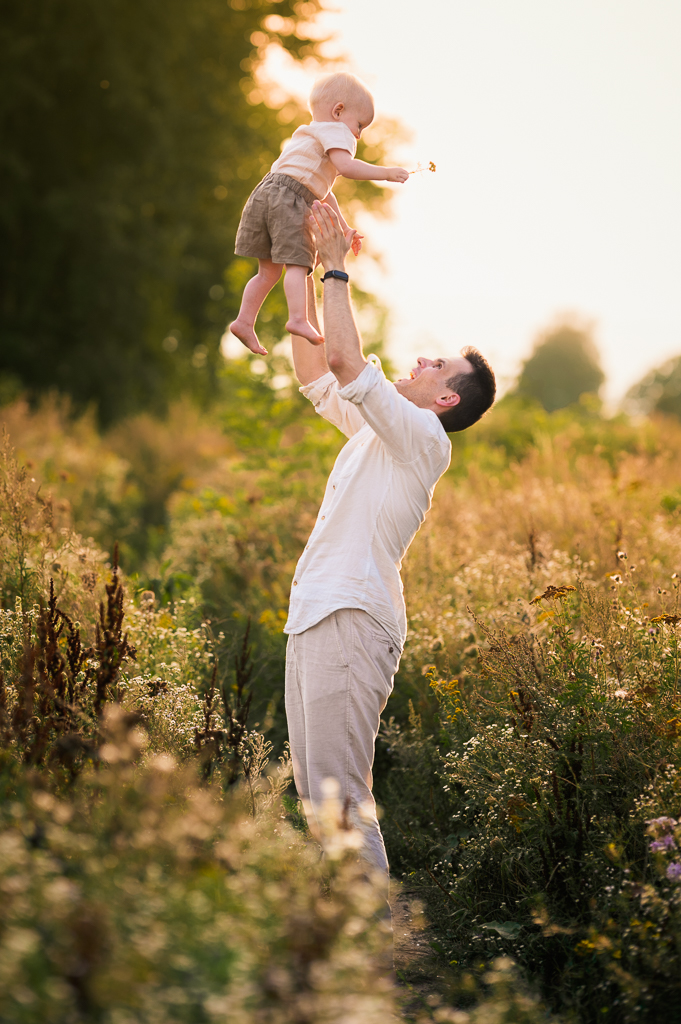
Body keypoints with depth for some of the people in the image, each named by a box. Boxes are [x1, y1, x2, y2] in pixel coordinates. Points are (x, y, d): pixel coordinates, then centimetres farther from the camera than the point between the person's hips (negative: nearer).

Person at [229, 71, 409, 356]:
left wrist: (344, 228, 40)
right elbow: (346, 166, -15)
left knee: (269, 270, 13)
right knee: (296, 263, -16)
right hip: (288, 198, -9)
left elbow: (323, 194, 40)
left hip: (265, 193, 9)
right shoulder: (335, 131, 5)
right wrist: (385, 173, -9)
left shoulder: (308, 139, 37)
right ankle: (299, 319, -28)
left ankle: (244, 320, 9)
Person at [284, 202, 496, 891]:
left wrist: (337, 270, -7)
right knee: (315, 795, 10)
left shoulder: (423, 439, -6)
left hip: (353, 621, -10)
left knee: (339, 795, -14)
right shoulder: (374, 431, 20)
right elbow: (314, 369, 28)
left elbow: (347, 362, -16)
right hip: (313, 619, 10)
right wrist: (306, 271, 22)